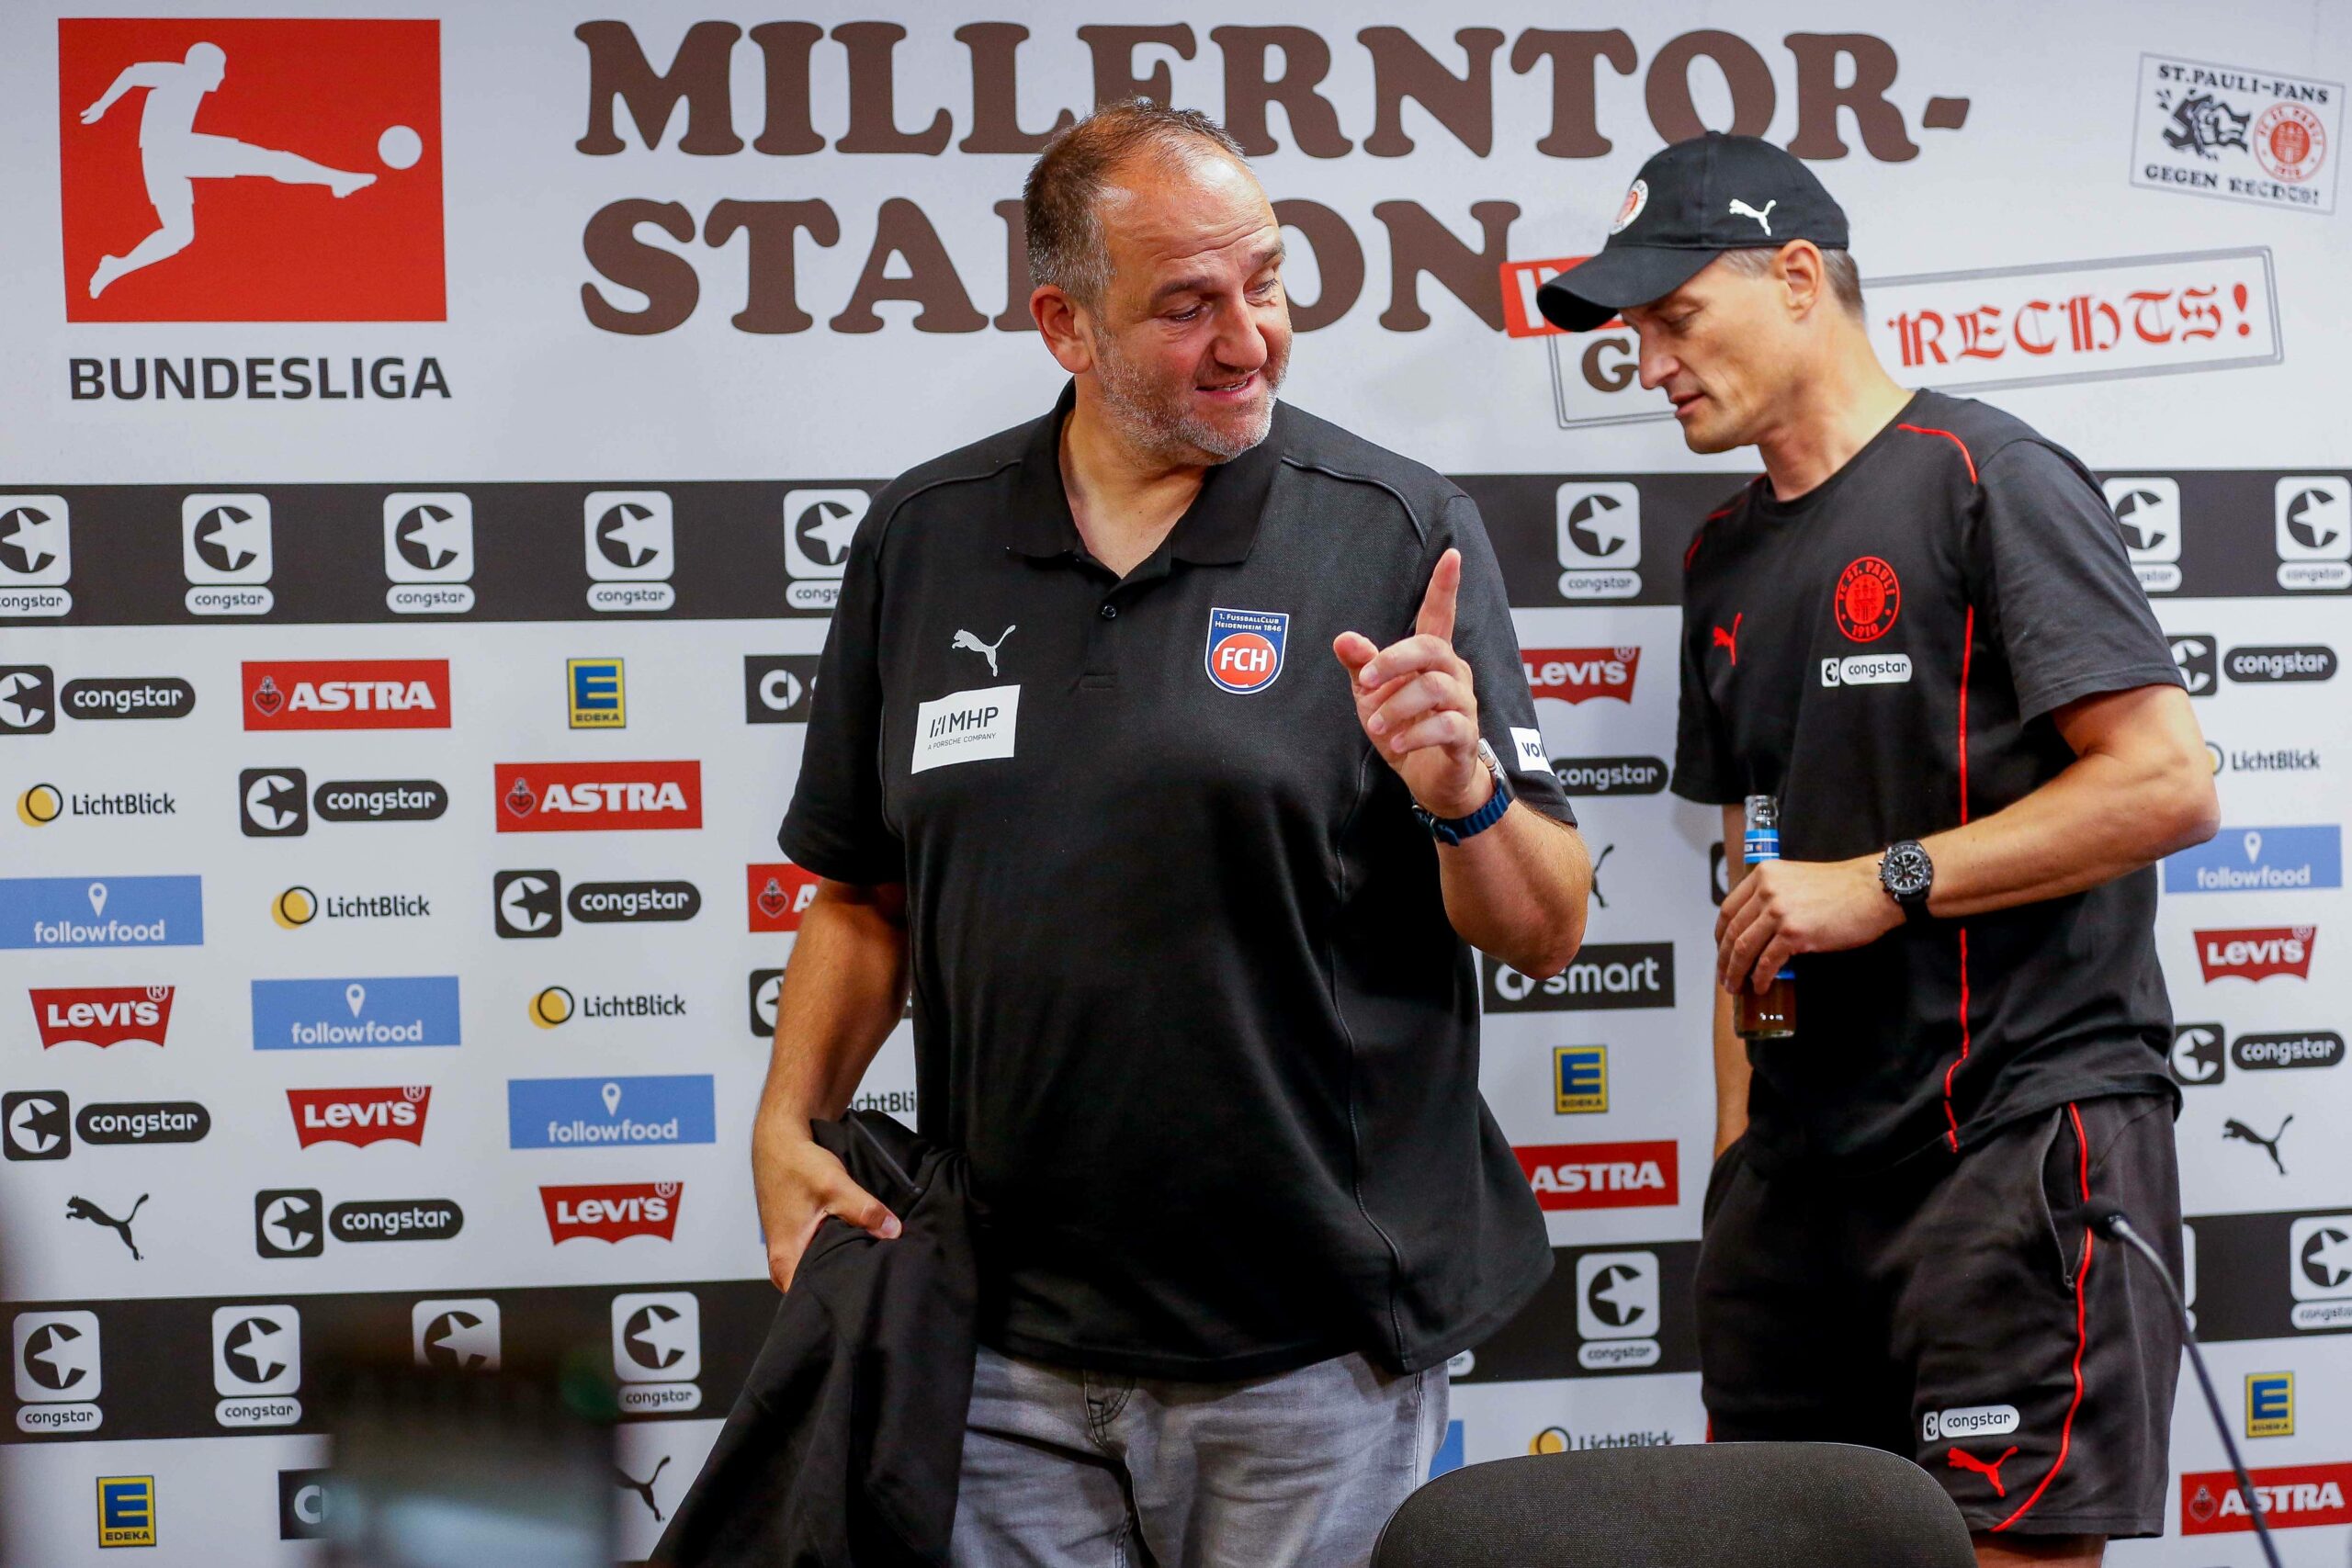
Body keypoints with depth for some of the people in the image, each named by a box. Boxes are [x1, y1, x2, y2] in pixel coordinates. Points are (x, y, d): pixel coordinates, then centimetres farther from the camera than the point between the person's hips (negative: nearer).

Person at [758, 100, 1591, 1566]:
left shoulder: (1401, 534, -4)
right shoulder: (921, 541, 6)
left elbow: (1549, 932, -5)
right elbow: (866, 899, 14)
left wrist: (1461, 789, -24)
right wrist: (788, 1129, 1)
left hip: (1316, 1347, -2)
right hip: (1013, 1336, 3)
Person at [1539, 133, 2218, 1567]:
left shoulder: (1986, 478, -5)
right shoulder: (1727, 559, 18)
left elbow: (2169, 785, -14)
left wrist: (1885, 883, -14)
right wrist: (1741, 1143, 12)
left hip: (2020, 1125, -7)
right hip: (1807, 1159, 8)